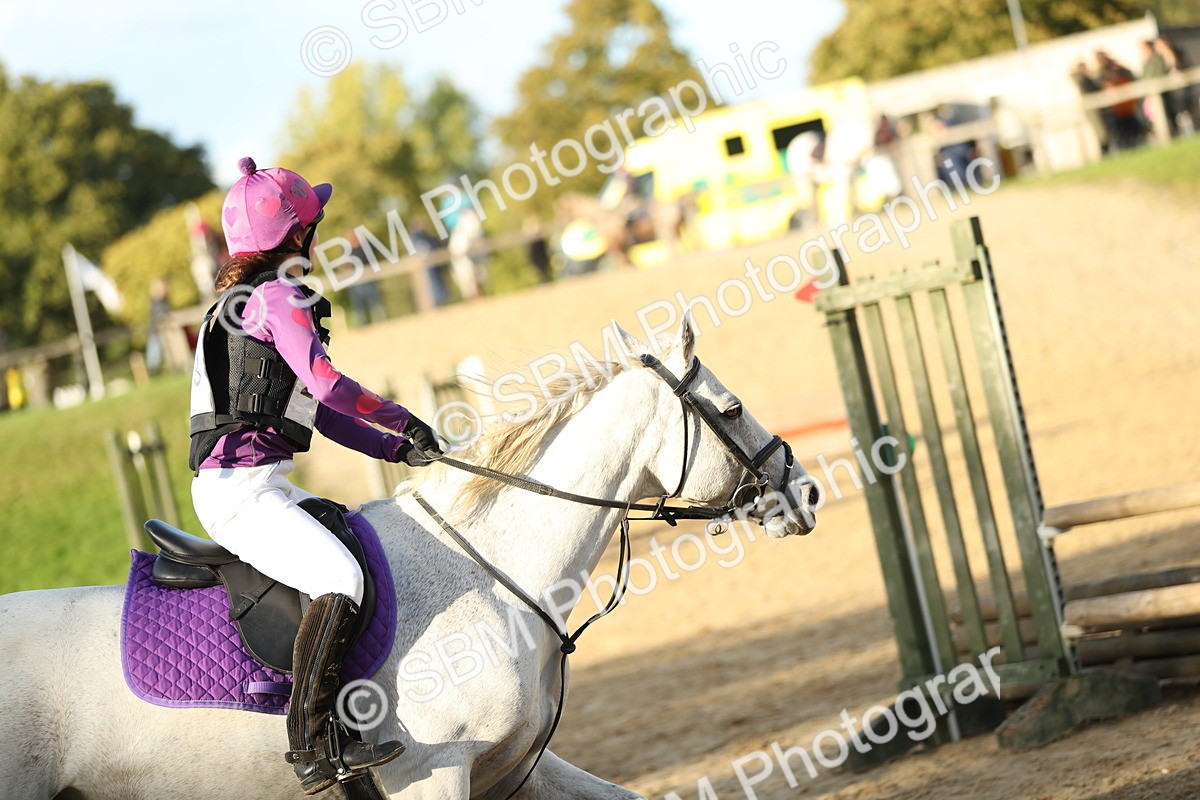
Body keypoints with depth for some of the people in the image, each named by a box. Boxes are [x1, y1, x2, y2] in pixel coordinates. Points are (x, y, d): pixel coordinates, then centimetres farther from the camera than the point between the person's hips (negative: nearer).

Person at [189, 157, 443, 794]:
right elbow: (325, 383, -23)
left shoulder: (246, 300, 22)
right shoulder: (280, 296, -9)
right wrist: (406, 423, -9)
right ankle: (313, 743, -26)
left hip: (262, 485, 10)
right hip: (240, 489, -10)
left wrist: (395, 449, 12)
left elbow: (318, 409, 21)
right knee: (342, 578, -25)